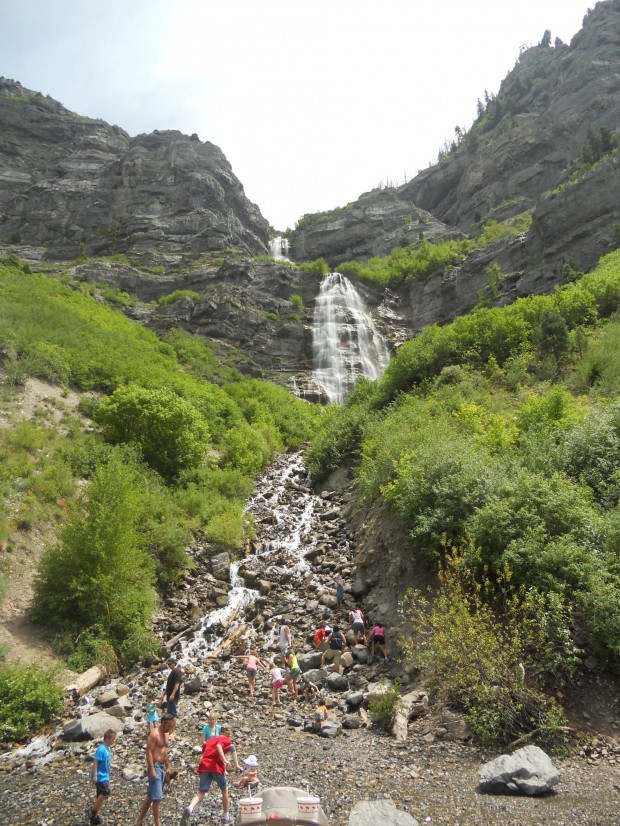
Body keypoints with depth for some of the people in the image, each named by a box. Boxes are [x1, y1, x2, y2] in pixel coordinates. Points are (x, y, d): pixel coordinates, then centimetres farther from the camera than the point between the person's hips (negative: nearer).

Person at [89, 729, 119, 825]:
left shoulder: (108, 748, 7)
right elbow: (95, 762, -21)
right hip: (100, 776, -9)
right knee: (106, 793, -17)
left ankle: (94, 817, 26)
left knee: (101, 796, 14)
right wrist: (95, 776, -22)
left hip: (105, 776, 9)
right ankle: (94, 811, 1)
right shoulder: (101, 749, -21)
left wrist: (112, 766, 8)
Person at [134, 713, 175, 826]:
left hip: (162, 767, 9)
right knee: (157, 797, -6)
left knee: (151, 795, 16)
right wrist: (152, 770, -24)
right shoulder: (154, 734, -17)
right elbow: (149, 752, -20)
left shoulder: (166, 734, 10)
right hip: (155, 766, -9)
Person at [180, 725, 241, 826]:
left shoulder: (210, 739, 26)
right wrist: (225, 760, -23)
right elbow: (218, 745, -14)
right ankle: (225, 816, 27)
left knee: (201, 793, -2)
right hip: (216, 766, -4)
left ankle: (190, 808, -31)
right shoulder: (226, 740, 7)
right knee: (224, 790, 19)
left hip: (204, 766, 4)